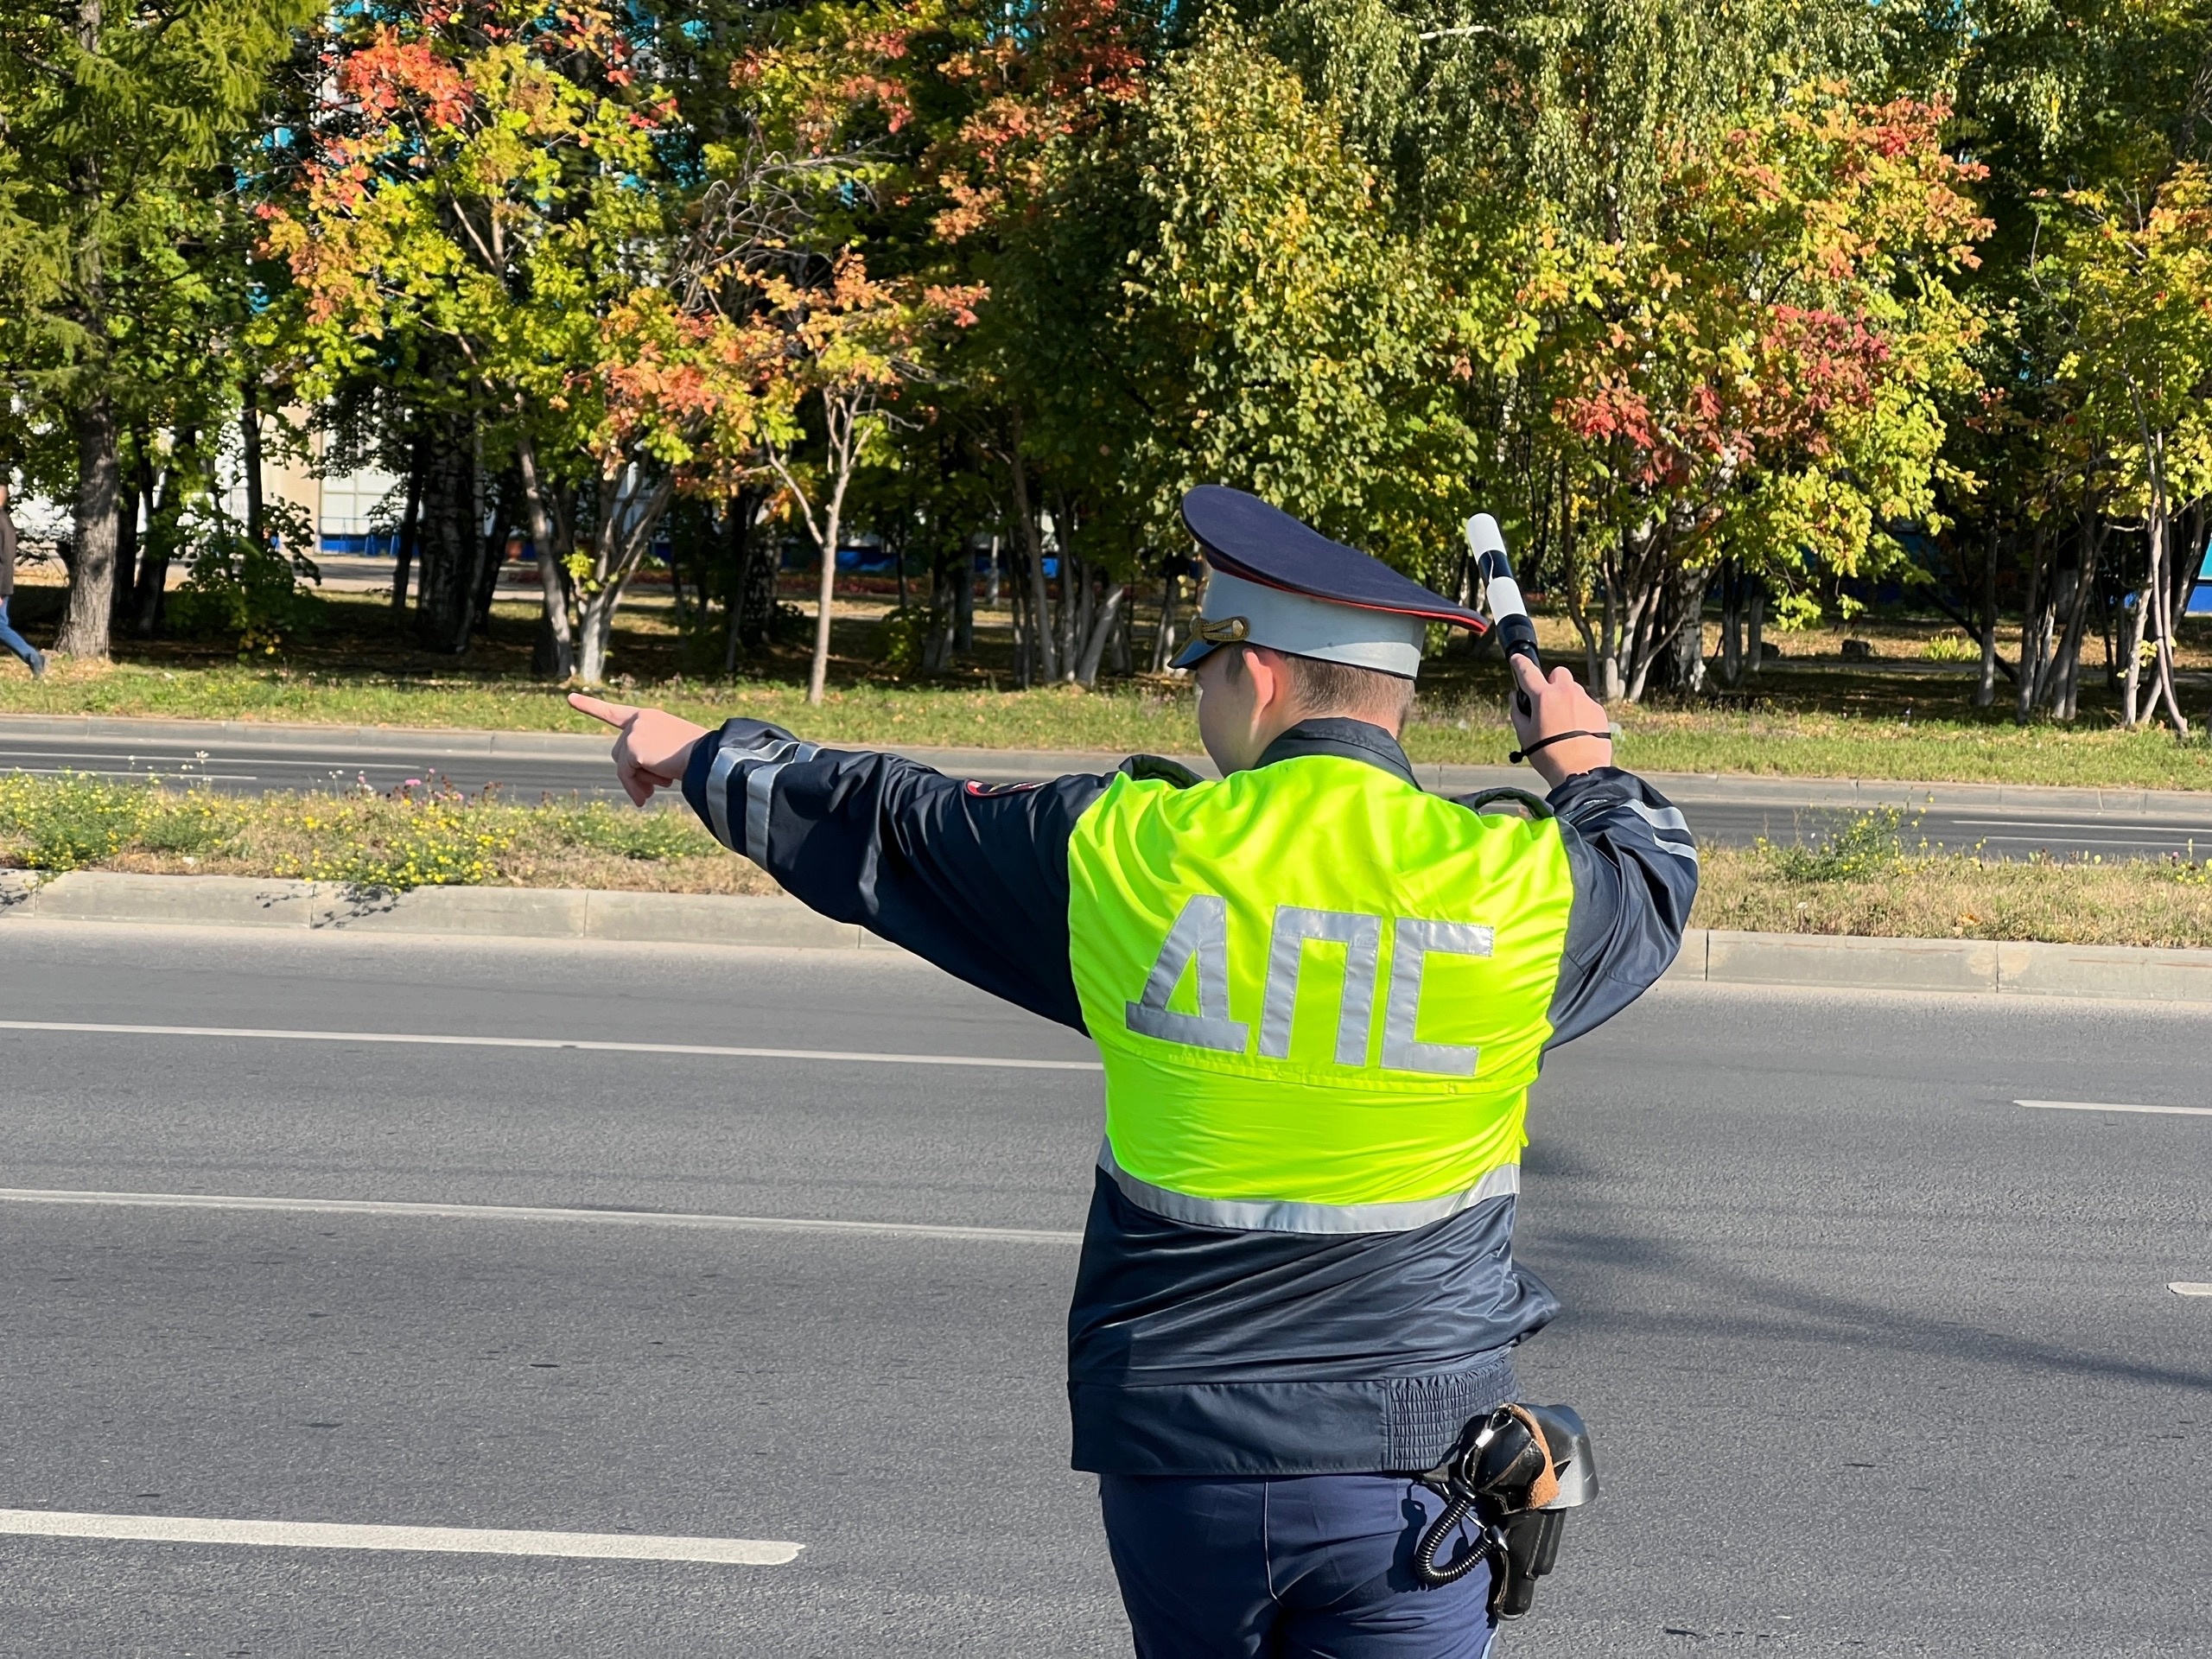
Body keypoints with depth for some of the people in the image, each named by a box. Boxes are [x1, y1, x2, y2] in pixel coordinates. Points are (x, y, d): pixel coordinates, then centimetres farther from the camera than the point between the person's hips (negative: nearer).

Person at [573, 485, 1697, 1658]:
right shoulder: (1522, 882, -7)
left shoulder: (1124, 849, -4)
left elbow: (883, 827, 13)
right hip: (1400, 1473, -2)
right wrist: (1583, 766, 39)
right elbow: (1654, 884, 18)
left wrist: (706, 759, 32)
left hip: (1170, 1449, 2)